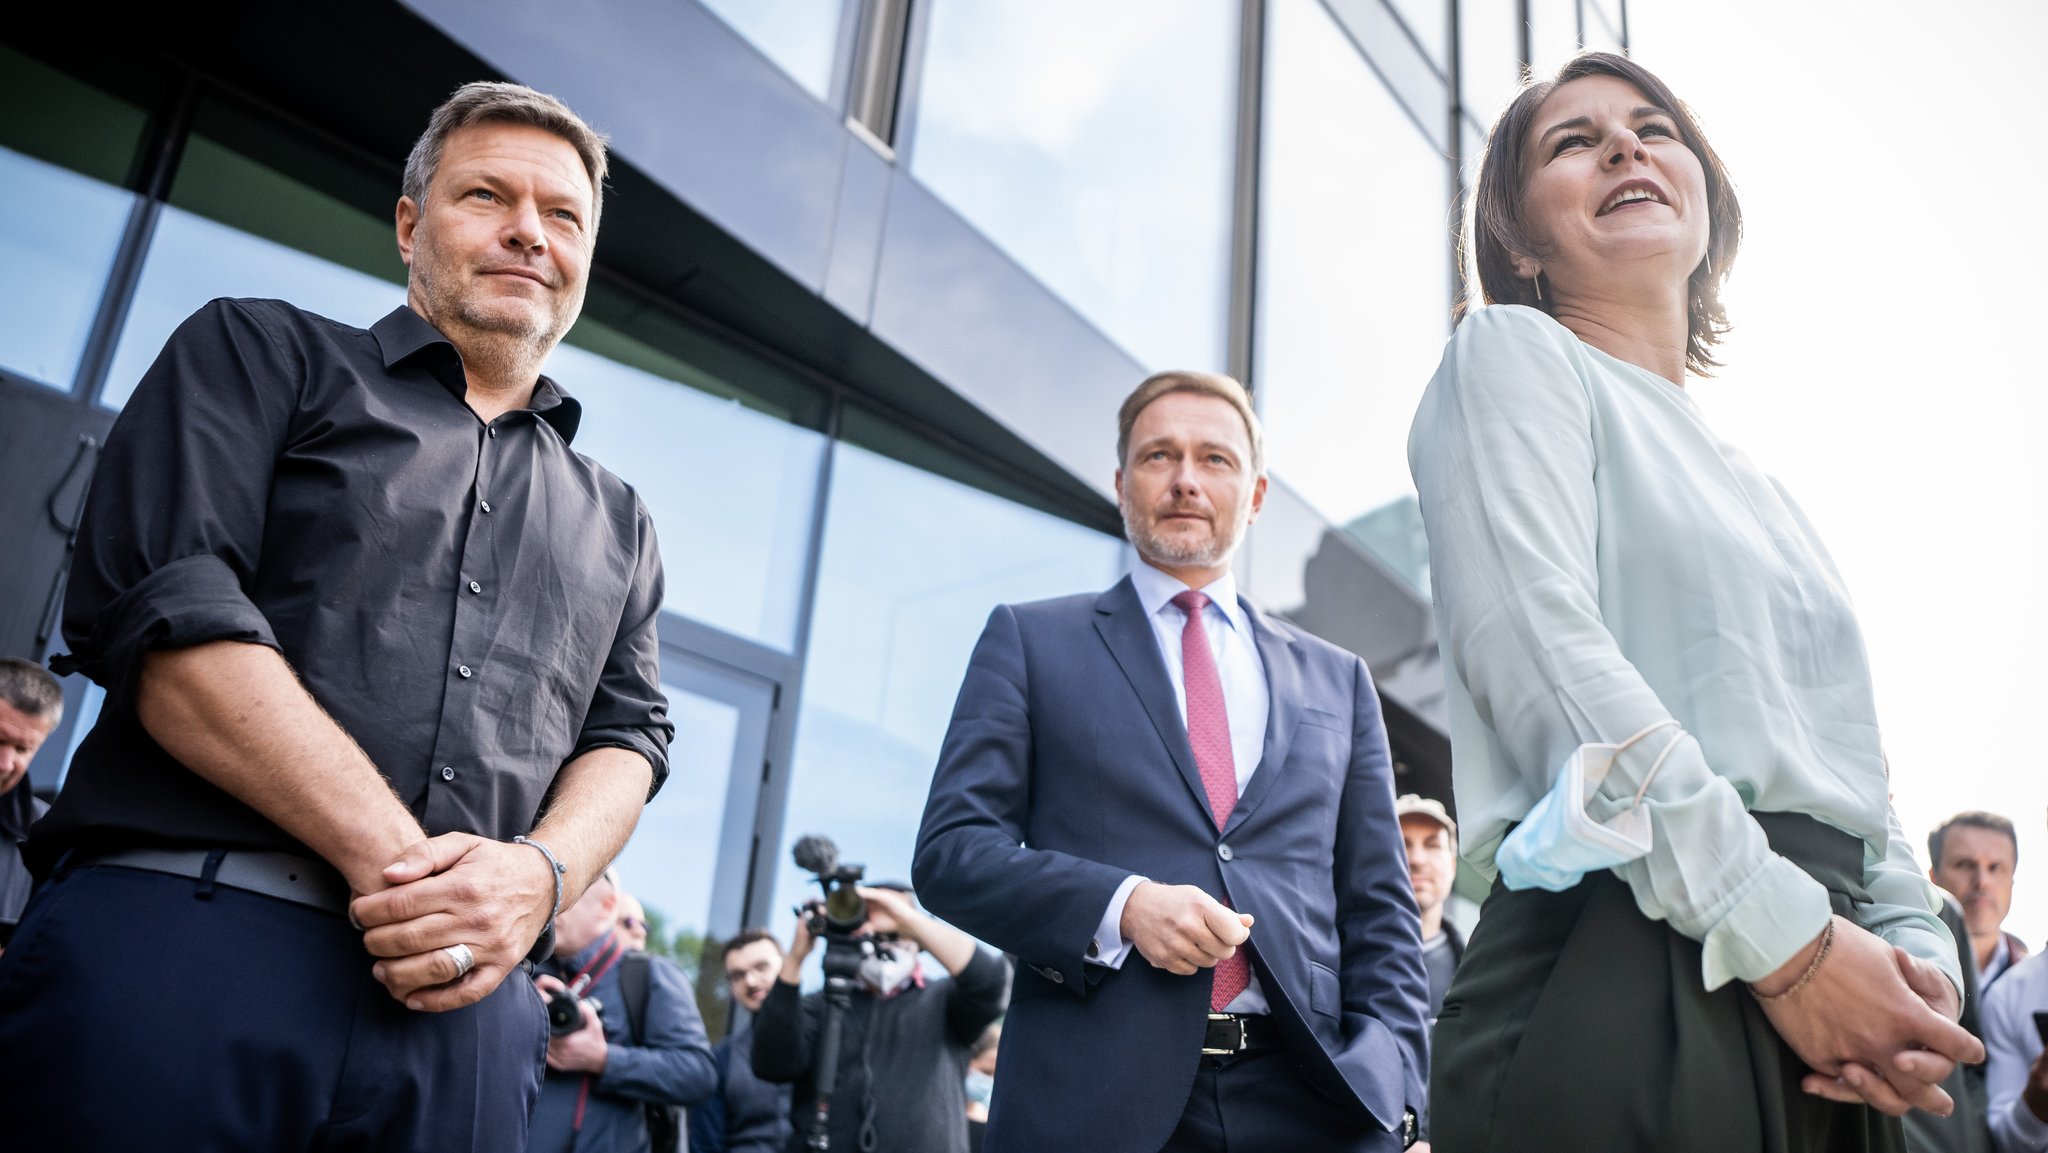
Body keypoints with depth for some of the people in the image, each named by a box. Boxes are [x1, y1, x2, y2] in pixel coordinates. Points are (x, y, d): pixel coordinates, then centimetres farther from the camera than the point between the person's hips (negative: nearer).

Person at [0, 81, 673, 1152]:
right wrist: (396, 859, -13)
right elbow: (162, 607, -5)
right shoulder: (265, 353, 10)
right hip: (172, 942, -3)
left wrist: (539, 874, -11)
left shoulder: (615, 521, 22)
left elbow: (626, 735, 14)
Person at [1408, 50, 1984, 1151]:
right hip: (1620, 986, -7)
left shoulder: (1751, 482, 24)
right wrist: (1785, 938, -17)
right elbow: (1540, 652, -13)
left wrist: (1918, 947, 1)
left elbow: (1845, 757, 21)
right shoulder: (1512, 353, 3)